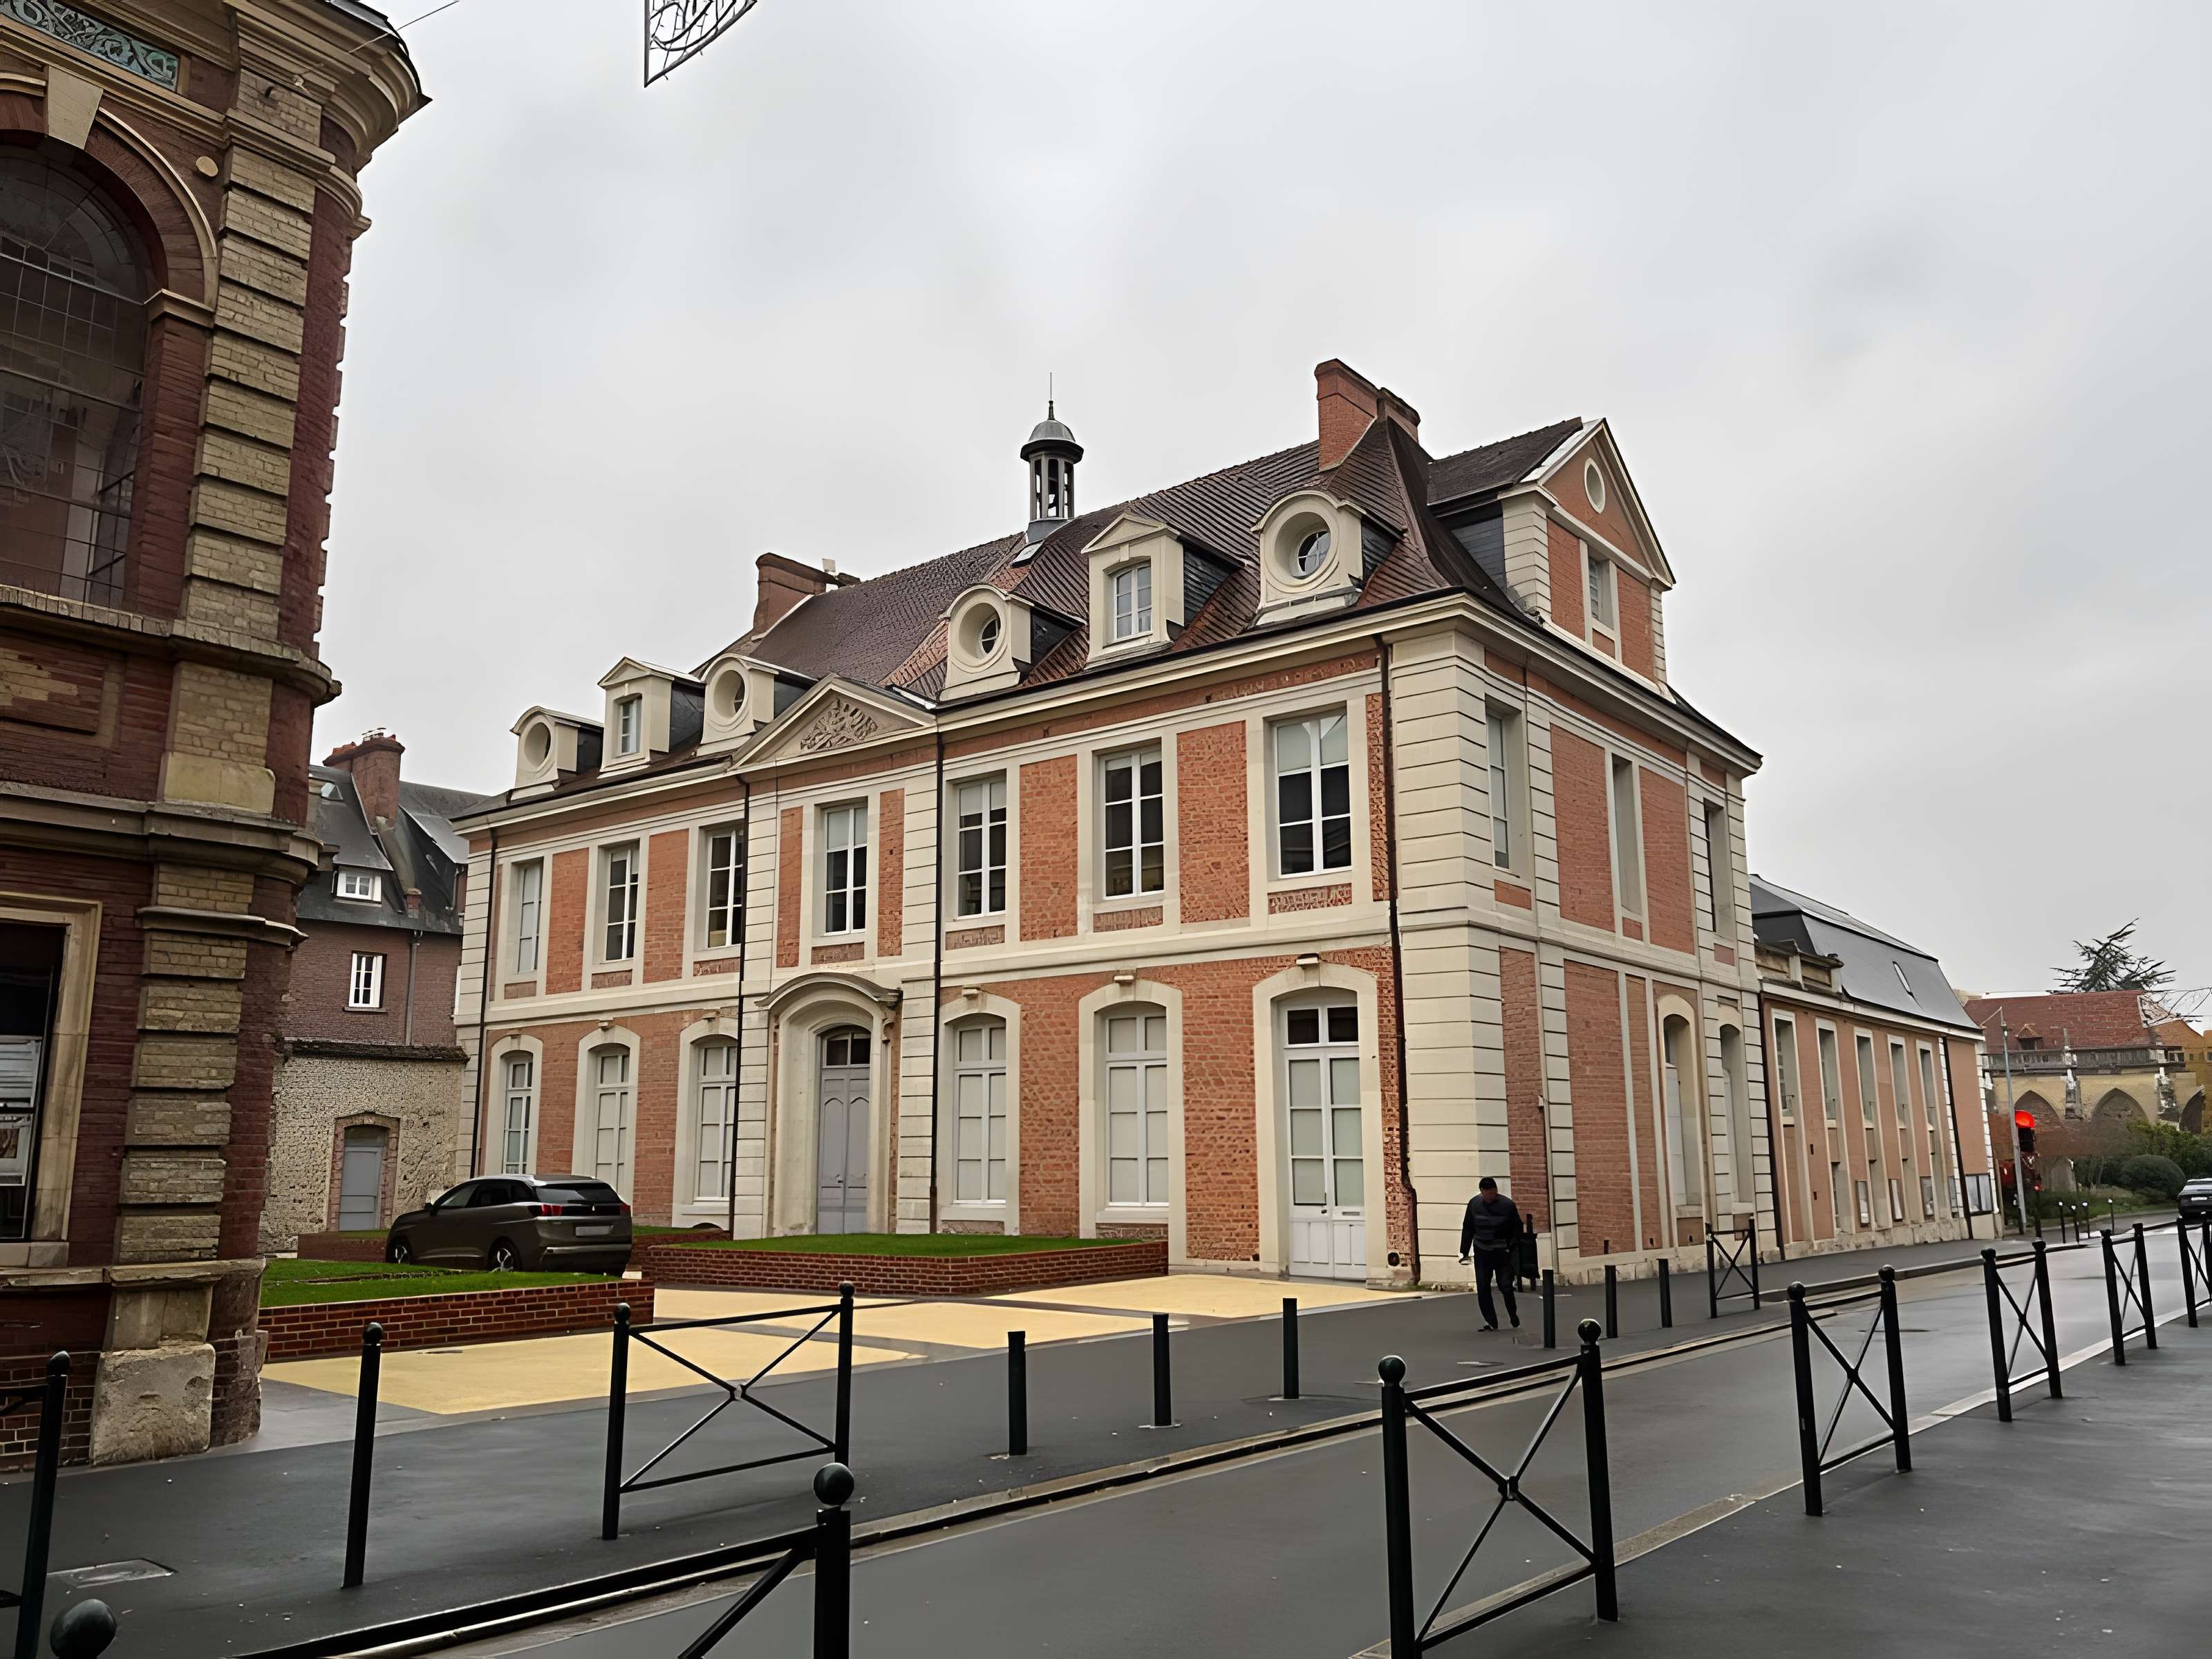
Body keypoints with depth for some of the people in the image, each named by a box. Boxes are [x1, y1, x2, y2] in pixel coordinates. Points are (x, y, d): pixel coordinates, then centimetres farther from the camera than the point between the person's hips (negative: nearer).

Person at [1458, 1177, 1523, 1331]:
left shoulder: (1507, 1205, -11)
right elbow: (1467, 1229, 6)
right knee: (1482, 1288, -1)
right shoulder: (1474, 1204, -2)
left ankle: (1513, 1315, 23)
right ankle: (1491, 1321, 8)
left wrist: (1514, 1250, -12)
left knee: (1506, 1286, -2)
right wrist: (1464, 1252, 4)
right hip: (1481, 1252, 3)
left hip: (1502, 1253, -3)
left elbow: (1517, 1229, -2)